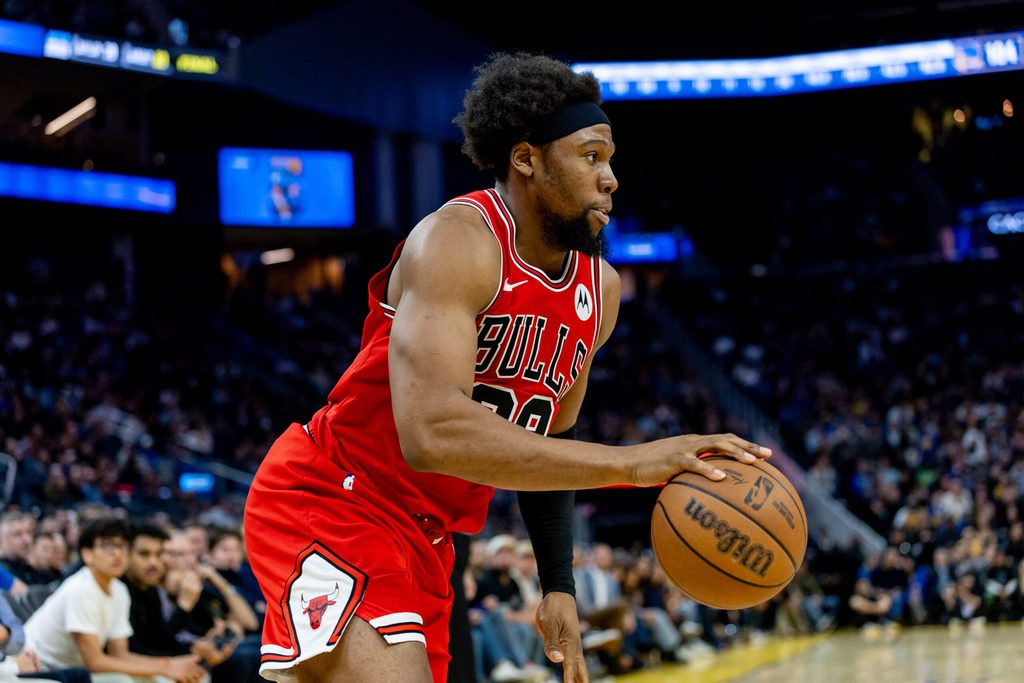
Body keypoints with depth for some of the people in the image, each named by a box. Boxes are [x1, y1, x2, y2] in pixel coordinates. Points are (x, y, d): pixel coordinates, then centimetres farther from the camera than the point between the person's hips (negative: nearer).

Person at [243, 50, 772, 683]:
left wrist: (559, 586, 9)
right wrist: (630, 463, -39)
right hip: (328, 503, -9)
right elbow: (432, 431, -37)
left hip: (425, 537, 9)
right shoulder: (457, 241, -22)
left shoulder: (601, 290, 4)